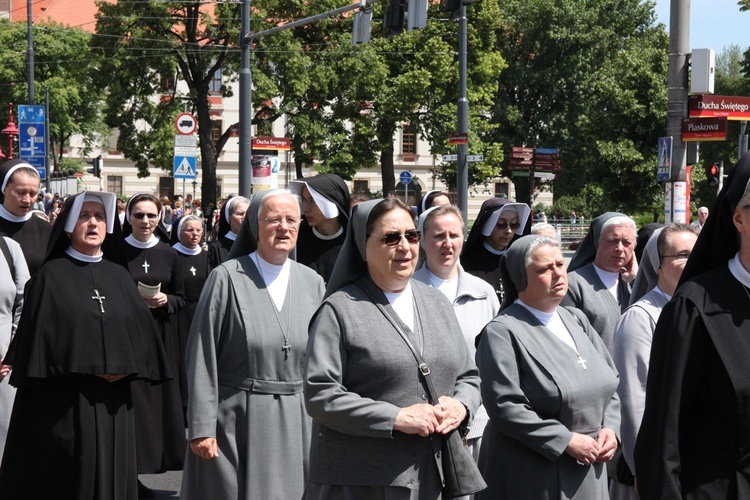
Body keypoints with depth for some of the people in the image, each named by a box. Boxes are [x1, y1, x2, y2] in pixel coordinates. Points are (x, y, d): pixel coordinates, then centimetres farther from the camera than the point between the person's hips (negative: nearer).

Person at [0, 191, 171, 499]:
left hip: (112, 400, 5)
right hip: (63, 400, -4)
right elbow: (37, 335, -10)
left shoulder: (119, 276, 12)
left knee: (110, 472, 8)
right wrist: (88, 366, -14)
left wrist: (126, 364, -9)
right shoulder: (51, 276, -2)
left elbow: (141, 329, 8)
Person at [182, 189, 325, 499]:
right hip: (235, 421, -3)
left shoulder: (312, 283, 5)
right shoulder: (227, 278, -7)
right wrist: (201, 427, -11)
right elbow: (202, 357, -8)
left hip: (296, 424, 4)